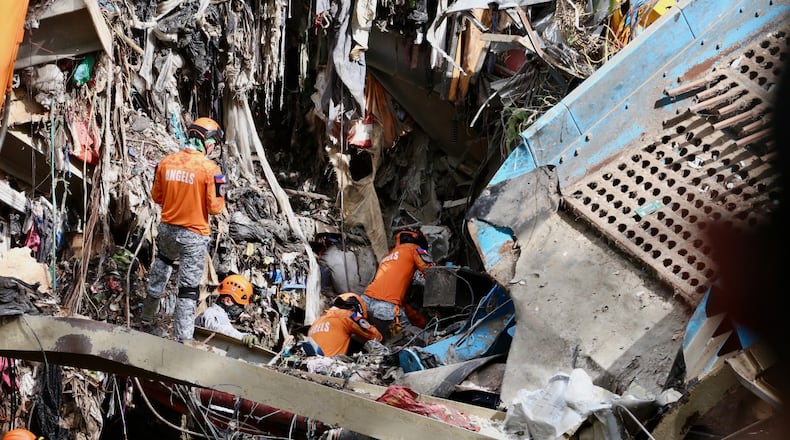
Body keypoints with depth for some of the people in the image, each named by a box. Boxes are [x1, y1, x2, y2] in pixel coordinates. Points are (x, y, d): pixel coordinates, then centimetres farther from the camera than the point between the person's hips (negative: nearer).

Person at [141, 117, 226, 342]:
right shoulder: (209, 168, -16)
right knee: (188, 289, 1)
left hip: (167, 229, 5)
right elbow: (215, 207, -13)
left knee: (161, 266, 29)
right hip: (194, 235, -5)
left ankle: (147, 316, 44)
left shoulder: (166, 162, -2)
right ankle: (183, 338, 3)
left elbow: (156, 196, 8)